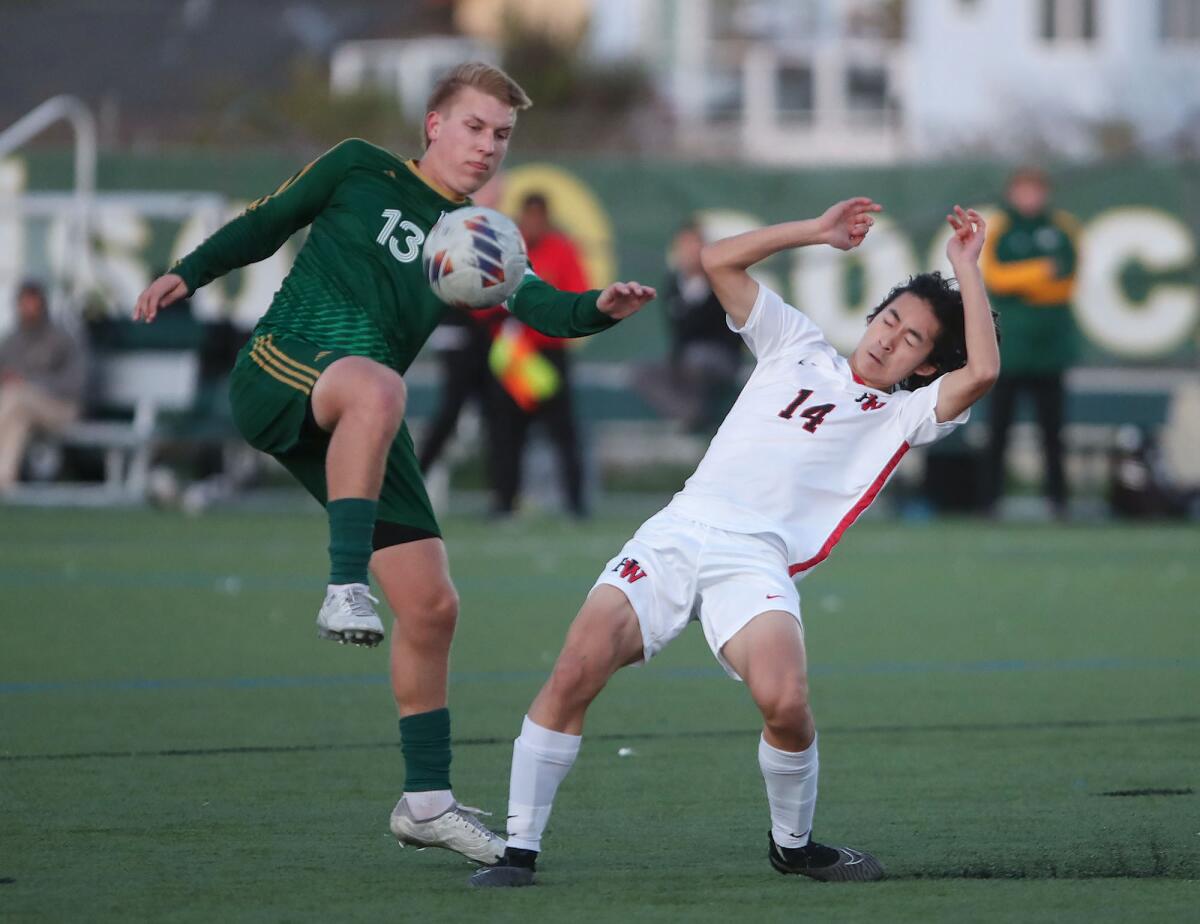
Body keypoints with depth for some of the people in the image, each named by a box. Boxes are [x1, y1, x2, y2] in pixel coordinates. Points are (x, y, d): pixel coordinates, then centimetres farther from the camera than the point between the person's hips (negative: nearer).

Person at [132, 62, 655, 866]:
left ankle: (427, 800, 14)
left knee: (431, 606, 2)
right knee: (376, 385, -42)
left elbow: (544, 309, 2)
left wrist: (602, 309, -19)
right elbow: (268, 224, 17)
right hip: (277, 375, -6)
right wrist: (188, 274, 4)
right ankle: (344, 589, -47)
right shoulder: (360, 170, 7)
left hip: (358, 432, 6)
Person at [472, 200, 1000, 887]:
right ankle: (520, 849, -10)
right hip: (675, 536, 2)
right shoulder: (798, 348, 23)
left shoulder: (905, 415, 16)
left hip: (757, 564, -2)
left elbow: (982, 371, -2)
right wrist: (817, 232, 18)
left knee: (785, 702, -30)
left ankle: (794, 843, 0)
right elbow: (721, 261, 20)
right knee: (575, 673, -20)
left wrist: (966, 267, 5)